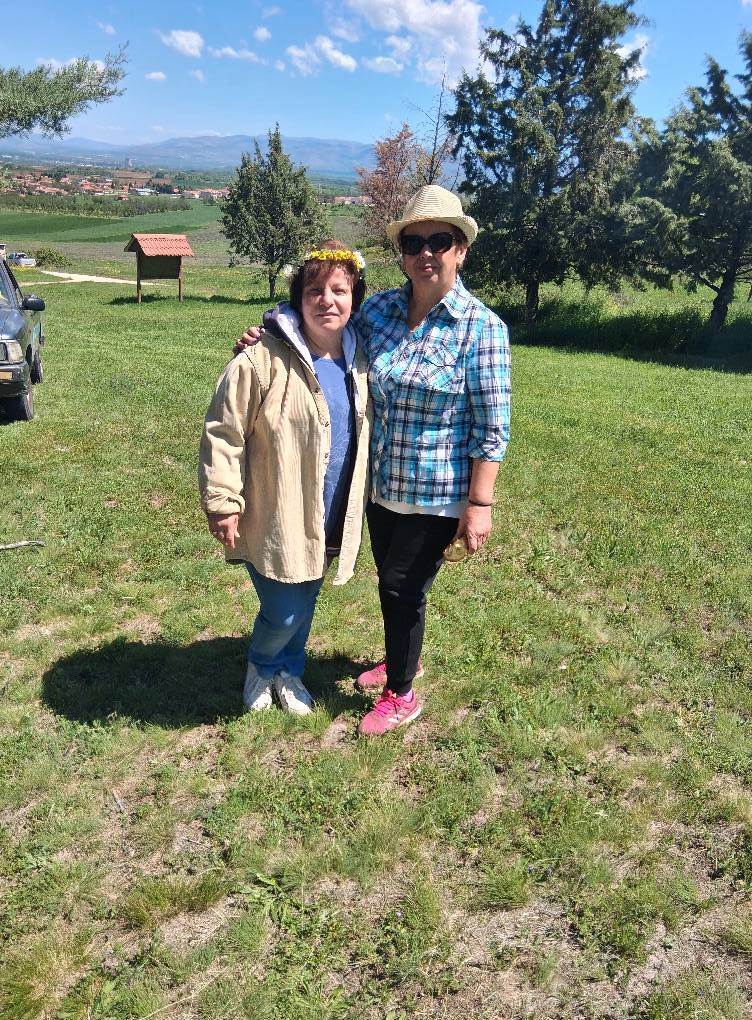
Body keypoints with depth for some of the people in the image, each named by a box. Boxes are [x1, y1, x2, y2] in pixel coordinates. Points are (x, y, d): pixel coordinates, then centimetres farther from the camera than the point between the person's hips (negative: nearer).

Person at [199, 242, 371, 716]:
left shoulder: (357, 360, 3)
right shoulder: (263, 360, -18)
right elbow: (222, 435, -14)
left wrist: (357, 506, 16)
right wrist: (223, 503, -14)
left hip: (329, 521, 6)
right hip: (275, 519, -5)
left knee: (306, 604, 20)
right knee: (284, 613, 1)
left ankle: (289, 671, 46)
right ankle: (261, 666, 36)